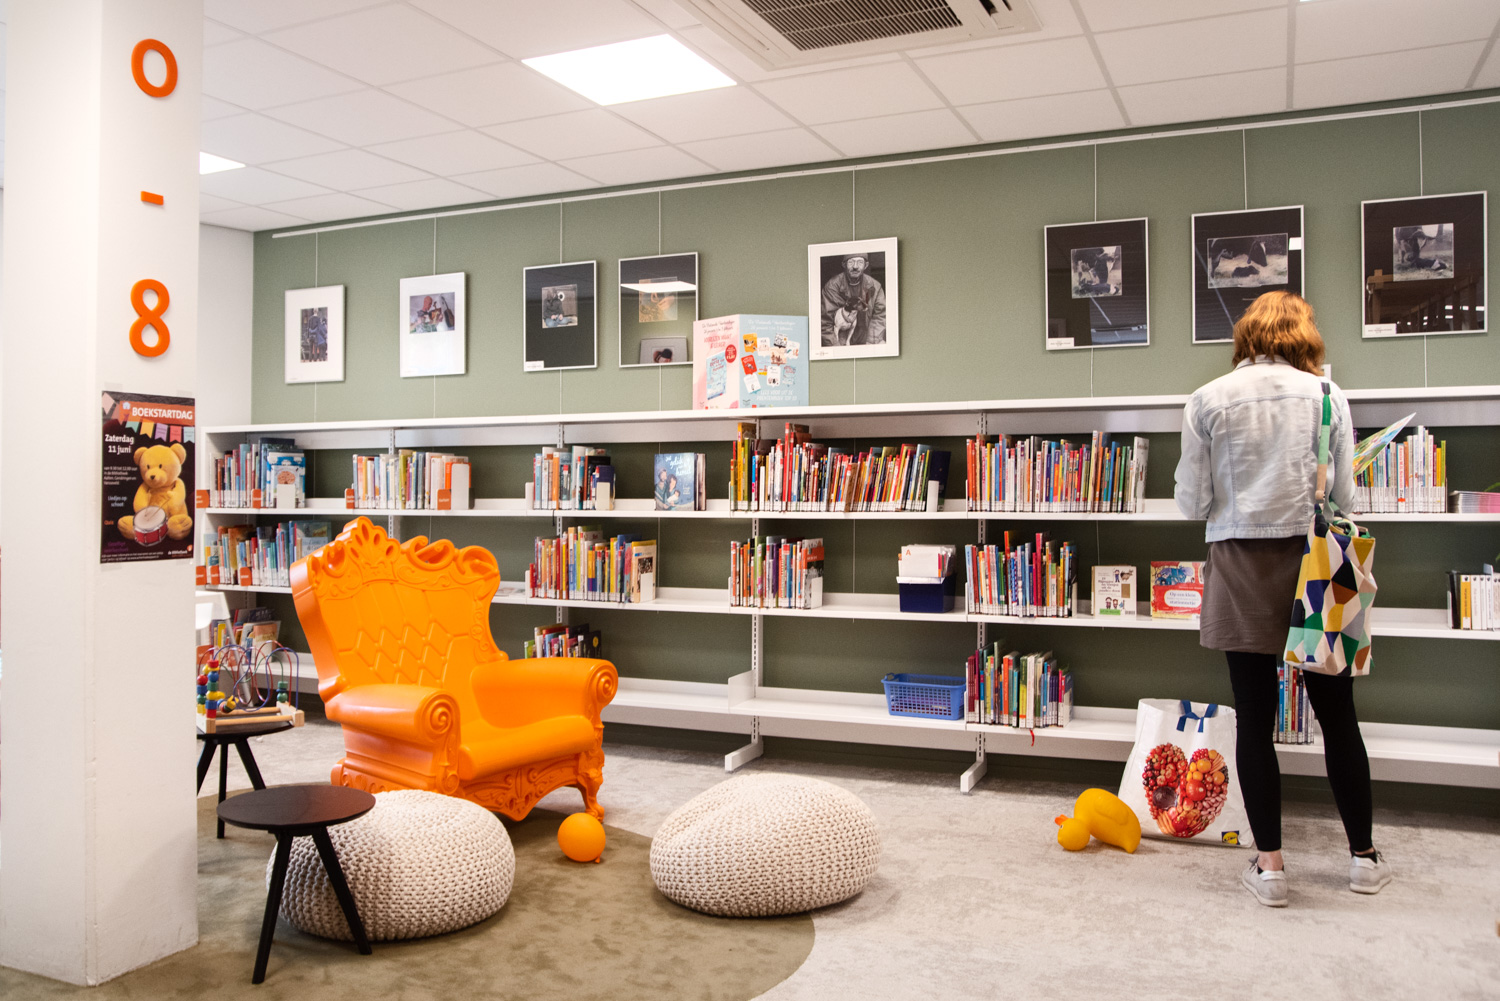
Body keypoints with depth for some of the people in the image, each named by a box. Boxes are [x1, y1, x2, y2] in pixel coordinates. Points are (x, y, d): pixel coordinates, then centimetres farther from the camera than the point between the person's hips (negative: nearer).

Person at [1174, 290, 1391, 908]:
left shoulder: (1206, 401, -2)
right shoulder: (1326, 394, -1)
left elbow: (1192, 503, -3)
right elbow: (1344, 497, -2)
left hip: (1240, 573, -1)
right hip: (1311, 565, 1)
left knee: (1254, 720, 5)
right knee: (1336, 714, 13)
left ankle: (1269, 865, 10)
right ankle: (1363, 856, 25)